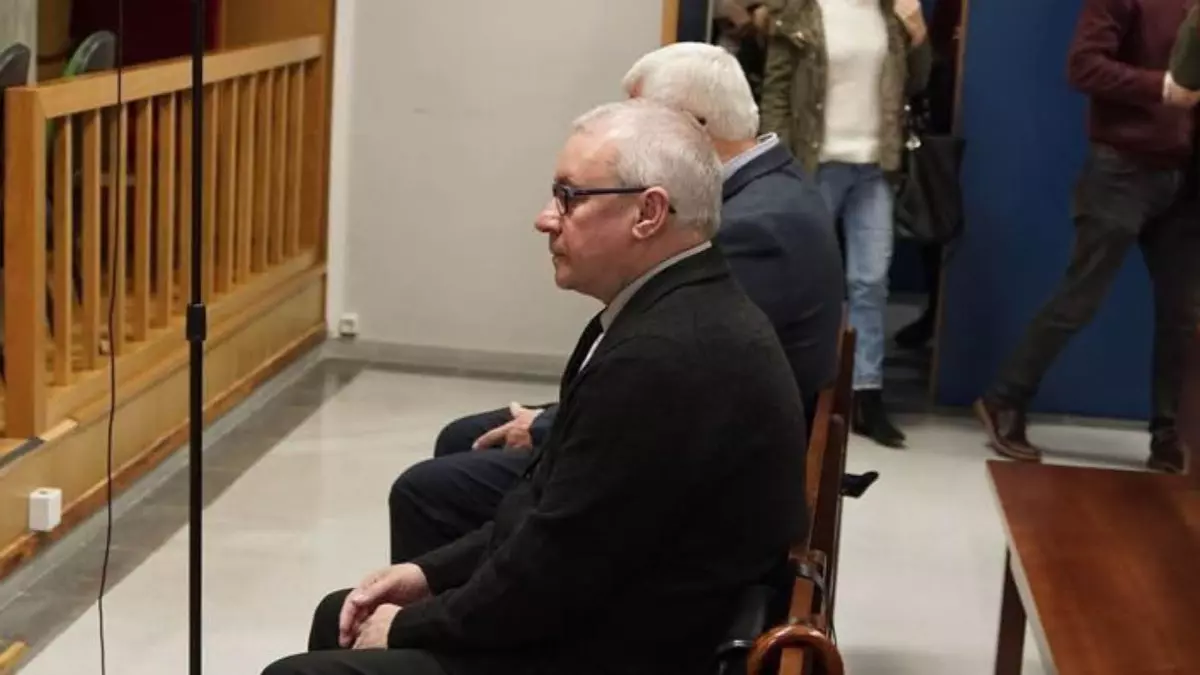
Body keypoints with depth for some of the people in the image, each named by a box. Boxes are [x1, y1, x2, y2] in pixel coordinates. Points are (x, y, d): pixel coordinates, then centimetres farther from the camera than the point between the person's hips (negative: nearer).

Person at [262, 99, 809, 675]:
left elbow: (555, 566, -22)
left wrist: (407, 628, -8)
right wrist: (431, 574, 7)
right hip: (608, 613, 10)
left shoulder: (663, 357, -26)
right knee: (340, 617, 19)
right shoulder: (683, 312, 6)